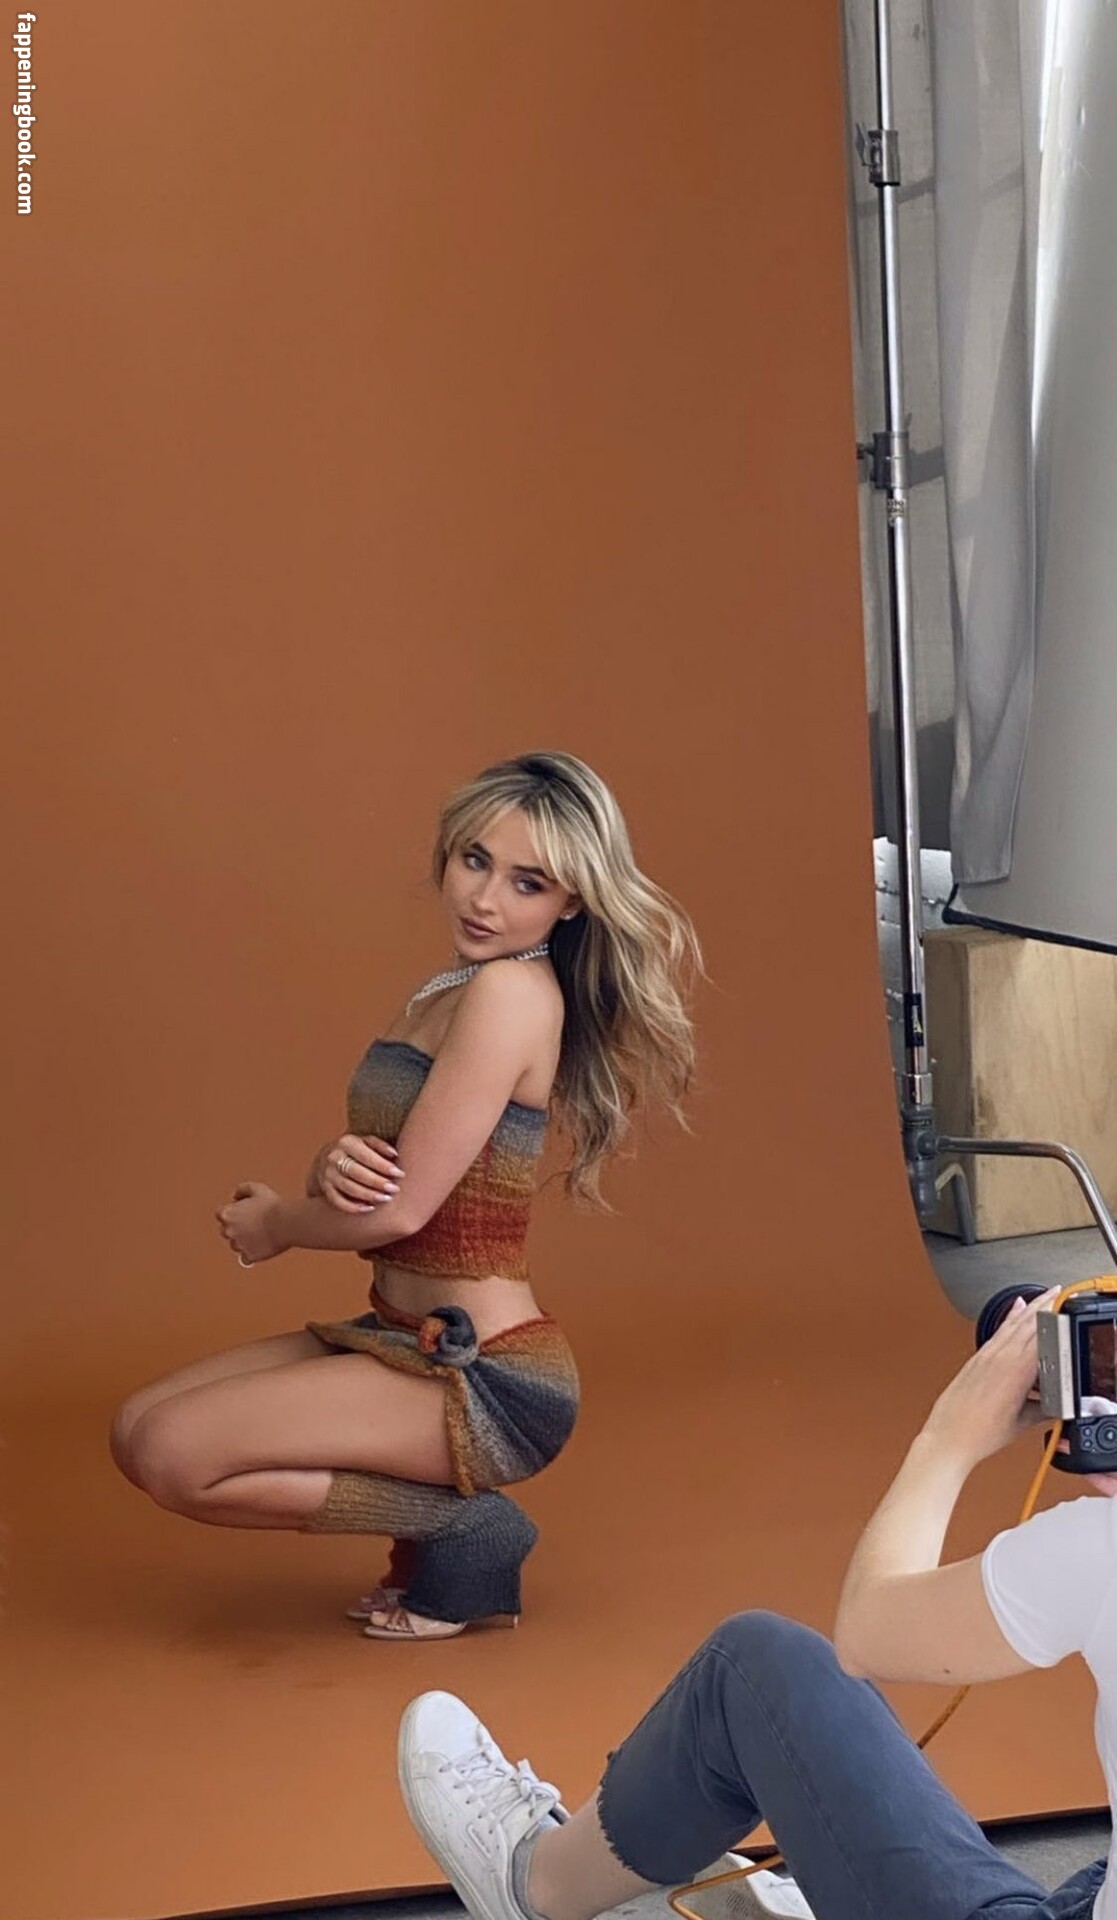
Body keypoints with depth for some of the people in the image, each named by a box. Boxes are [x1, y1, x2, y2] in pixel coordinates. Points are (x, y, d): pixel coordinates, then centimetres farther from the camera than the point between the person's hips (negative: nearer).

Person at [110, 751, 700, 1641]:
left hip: (490, 1376, -10)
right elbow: (371, 1178, 12)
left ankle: (459, 1531, -2)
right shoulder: (445, 991, 11)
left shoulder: (513, 991, -19)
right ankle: (434, 1508, 11)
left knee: (174, 1455, -16)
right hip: (404, 1338, 10)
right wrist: (335, 1167, -13)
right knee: (139, 1428, 8)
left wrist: (275, 1224, -1)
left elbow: (401, 1206, -21)